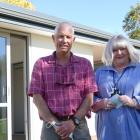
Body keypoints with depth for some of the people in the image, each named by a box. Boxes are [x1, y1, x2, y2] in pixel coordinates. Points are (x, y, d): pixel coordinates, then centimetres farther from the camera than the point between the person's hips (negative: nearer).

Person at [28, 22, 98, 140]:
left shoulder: (85, 64, 6)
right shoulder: (41, 64, 4)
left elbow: (89, 97, 1)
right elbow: (37, 97, -2)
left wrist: (74, 122, -10)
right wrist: (55, 124, -10)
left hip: (79, 125, 1)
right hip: (51, 126, 0)